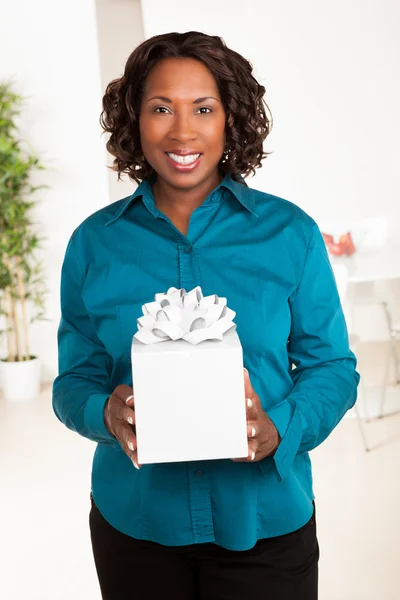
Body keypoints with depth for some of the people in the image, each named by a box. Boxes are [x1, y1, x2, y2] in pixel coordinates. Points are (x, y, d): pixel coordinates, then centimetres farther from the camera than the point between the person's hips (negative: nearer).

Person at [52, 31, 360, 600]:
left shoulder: (290, 233, -5)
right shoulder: (94, 243, -2)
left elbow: (331, 366, -1)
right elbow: (75, 379, 3)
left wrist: (279, 429, -20)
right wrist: (106, 413, -19)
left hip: (266, 522, -1)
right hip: (134, 524, 2)